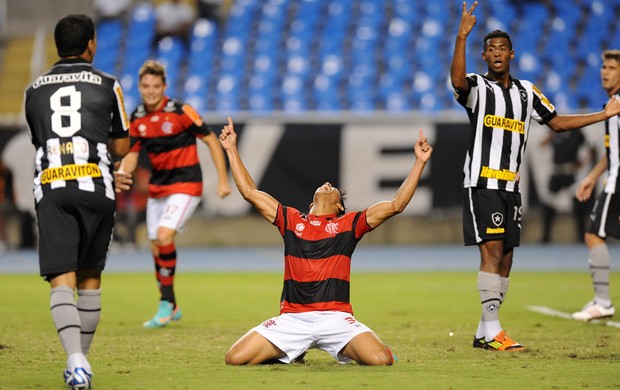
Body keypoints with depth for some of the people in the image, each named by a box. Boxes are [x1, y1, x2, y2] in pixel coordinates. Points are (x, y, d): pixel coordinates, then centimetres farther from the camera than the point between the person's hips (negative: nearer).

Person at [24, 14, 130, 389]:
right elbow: (121, 147, 11)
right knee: (90, 278, 14)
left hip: (50, 189, 1)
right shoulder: (107, 85, 7)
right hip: (95, 186, -1)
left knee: (61, 280, -6)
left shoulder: (34, 90, 15)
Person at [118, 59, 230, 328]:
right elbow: (132, 155, 9)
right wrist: (121, 173, -13)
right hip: (157, 187, 6)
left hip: (185, 184, -6)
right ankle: (171, 309, 22)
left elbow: (211, 141, -8)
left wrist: (223, 180, -10)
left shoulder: (181, 112, -14)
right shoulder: (137, 118, 2)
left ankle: (166, 303, -12)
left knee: (164, 236, -22)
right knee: (156, 247, 7)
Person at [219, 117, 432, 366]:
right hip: (292, 318, 2)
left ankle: (345, 351, 12)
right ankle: (291, 353, 16)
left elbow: (396, 205, 8)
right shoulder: (291, 220, 18)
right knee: (235, 359, -15)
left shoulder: (350, 224, 13)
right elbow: (249, 192, 20)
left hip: (336, 317, -1)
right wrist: (231, 150, 20)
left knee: (380, 360, -26)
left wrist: (420, 162, 4)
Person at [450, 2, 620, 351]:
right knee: (492, 251, -15)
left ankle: (484, 333, 14)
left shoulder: (526, 91, 15)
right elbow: (457, 80, -27)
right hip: (482, 182, -6)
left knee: (505, 259, 6)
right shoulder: (477, 87, -3)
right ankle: (492, 331, -14)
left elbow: (558, 122, 22)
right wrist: (461, 37, -37)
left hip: (511, 187, 6)